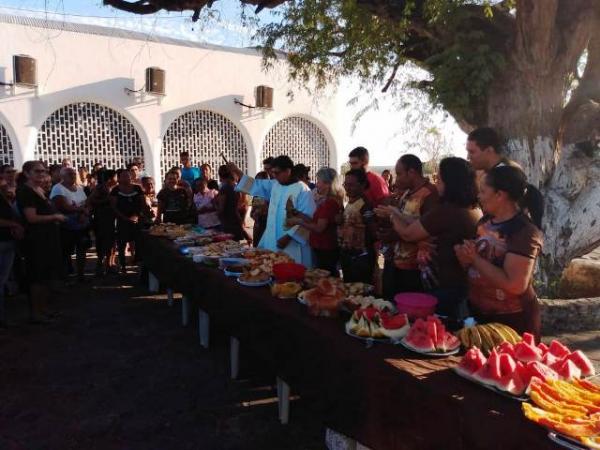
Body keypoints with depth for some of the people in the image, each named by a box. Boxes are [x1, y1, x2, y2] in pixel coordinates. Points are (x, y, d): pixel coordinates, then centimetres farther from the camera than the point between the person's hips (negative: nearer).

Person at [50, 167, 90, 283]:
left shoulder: (79, 188, 10)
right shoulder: (58, 189, -11)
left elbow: (87, 204, 4)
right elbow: (63, 207, -22)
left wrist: (84, 214, -17)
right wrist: (81, 210, -14)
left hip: (83, 226, 6)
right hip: (66, 228, -6)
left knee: (81, 251, 11)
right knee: (66, 252, 4)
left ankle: (80, 274, 23)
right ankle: (65, 275, 16)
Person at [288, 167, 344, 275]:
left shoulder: (329, 202, -18)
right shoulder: (325, 200, 12)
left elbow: (319, 228, -19)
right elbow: (315, 221, 9)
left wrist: (298, 222, -11)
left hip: (325, 250, -9)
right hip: (324, 248, 9)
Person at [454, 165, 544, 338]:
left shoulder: (525, 232, -21)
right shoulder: (485, 221, 4)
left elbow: (515, 285, -29)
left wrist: (475, 259, -23)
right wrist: (464, 255, -10)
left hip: (512, 320, -7)